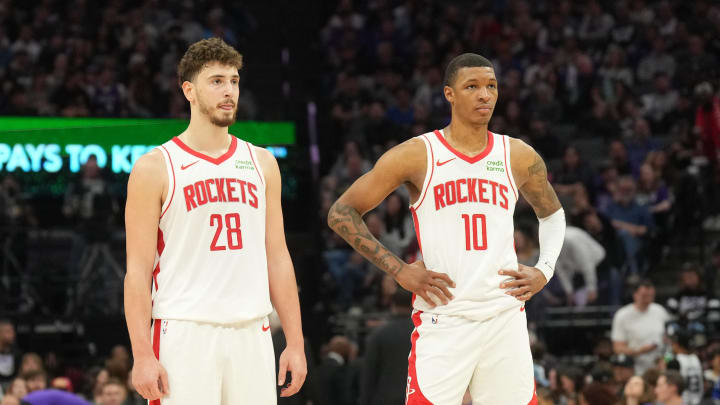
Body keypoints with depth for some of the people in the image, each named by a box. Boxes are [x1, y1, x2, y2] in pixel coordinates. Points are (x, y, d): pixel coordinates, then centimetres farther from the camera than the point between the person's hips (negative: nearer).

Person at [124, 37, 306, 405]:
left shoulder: (261, 164, 13)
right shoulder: (155, 168, -1)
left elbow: (277, 257, 14)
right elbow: (138, 270, -4)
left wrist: (295, 342, 8)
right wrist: (143, 356, -12)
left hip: (251, 333, 4)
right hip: (184, 332, -4)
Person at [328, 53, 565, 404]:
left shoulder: (520, 157, 8)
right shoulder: (416, 155, -3)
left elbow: (552, 214, 28)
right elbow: (341, 213, 0)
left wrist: (544, 271, 10)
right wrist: (399, 270, -6)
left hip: (505, 319, 4)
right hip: (442, 320, -3)